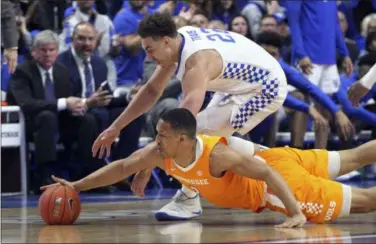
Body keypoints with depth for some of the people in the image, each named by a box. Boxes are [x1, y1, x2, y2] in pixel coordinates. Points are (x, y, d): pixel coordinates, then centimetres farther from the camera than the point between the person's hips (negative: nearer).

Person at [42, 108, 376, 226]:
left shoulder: (216, 155, -38)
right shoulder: (159, 153, -17)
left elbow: (268, 173, -38)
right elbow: (121, 168, -8)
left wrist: (296, 213, -46)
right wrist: (76, 186, -13)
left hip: (279, 172, -7)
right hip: (262, 161, 7)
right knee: (347, 161, 22)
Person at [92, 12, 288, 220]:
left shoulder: (197, 61, -34)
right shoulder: (177, 42, -6)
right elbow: (152, 90, 6)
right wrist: (115, 128, 2)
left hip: (266, 88, -10)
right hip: (243, 84, 10)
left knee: (201, 133, -19)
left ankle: (188, 199, -13)